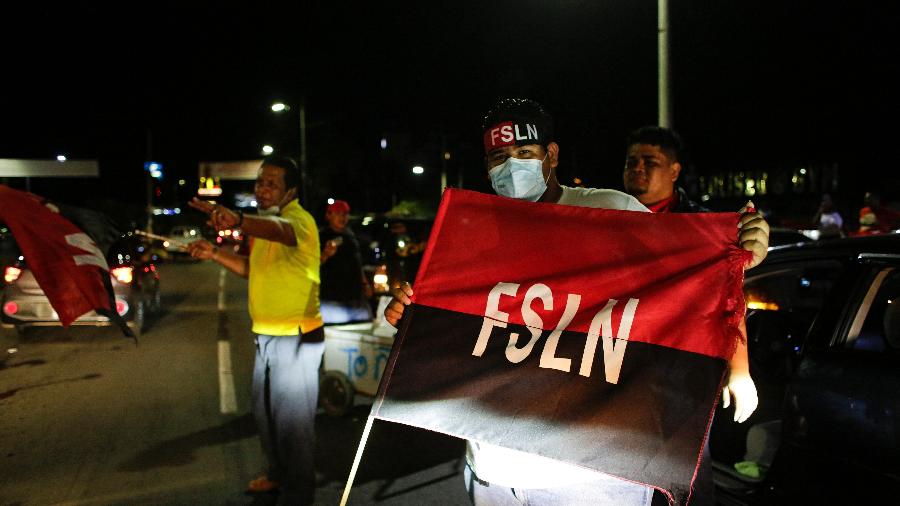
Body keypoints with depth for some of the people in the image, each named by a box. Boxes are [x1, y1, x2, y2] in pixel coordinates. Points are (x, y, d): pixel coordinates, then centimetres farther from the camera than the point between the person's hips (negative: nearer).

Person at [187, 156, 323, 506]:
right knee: (264, 411, 22)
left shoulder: (299, 218, -18)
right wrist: (215, 254, 7)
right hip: (267, 335, 10)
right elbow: (253, 269, 23)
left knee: (291, 418, 0)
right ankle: (279, 473, 42)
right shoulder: (267, 223, 13)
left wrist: (238, 220, -62)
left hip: (296, 337, -10)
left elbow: (280, 230, -43)